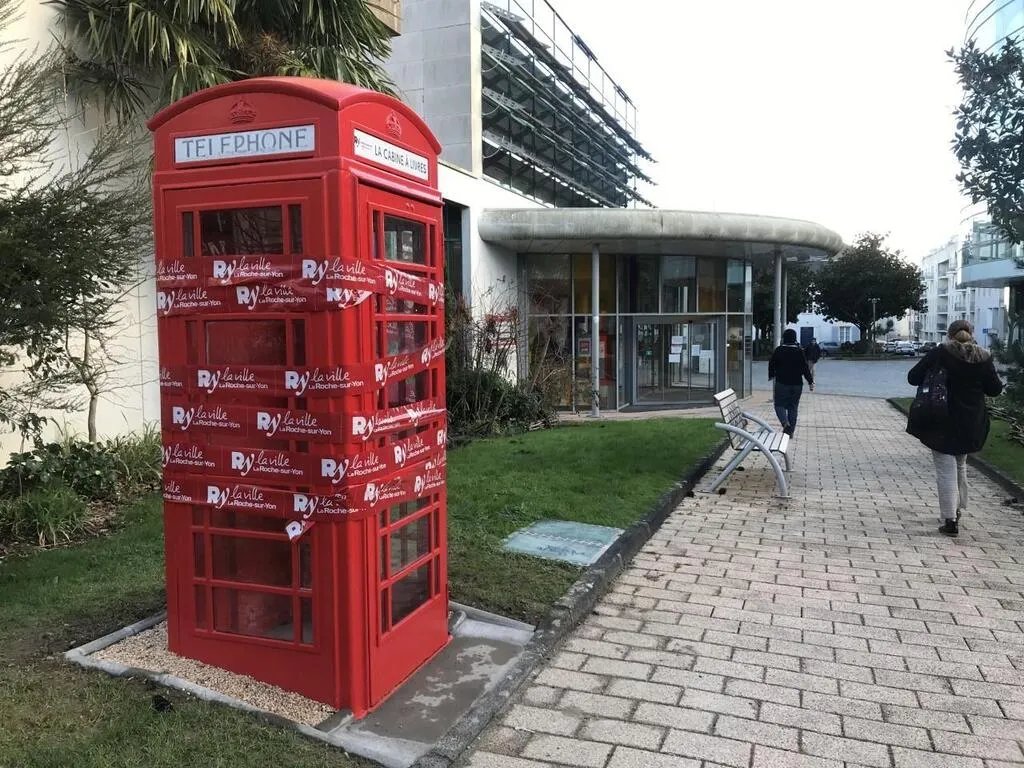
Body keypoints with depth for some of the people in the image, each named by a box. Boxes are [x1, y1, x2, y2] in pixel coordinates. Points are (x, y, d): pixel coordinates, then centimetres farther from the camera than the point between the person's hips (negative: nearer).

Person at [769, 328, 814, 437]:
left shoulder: (779, 350, -4)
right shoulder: (799, 351, -2)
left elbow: (771, 364, 5)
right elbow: (805, 368, -3)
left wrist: (771, 376, 24)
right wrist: (811, 382, 5)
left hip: (782, 383, -2)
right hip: (797, 384, 2)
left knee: (779, 404, 5)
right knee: (793, 407, 10)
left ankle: (785, 423, -21)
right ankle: (791, 431, 11)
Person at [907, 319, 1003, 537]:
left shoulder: (939, 353, -12)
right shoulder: (984, 358, -3)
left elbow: (913, 377, -11)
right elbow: (995, 389, 3)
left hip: (942, 424, -4)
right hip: (970, 425, 4)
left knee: (946, 469, -1)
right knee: (960, 466, 22)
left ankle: (950, 520, -5)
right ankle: (958, 511, 33)